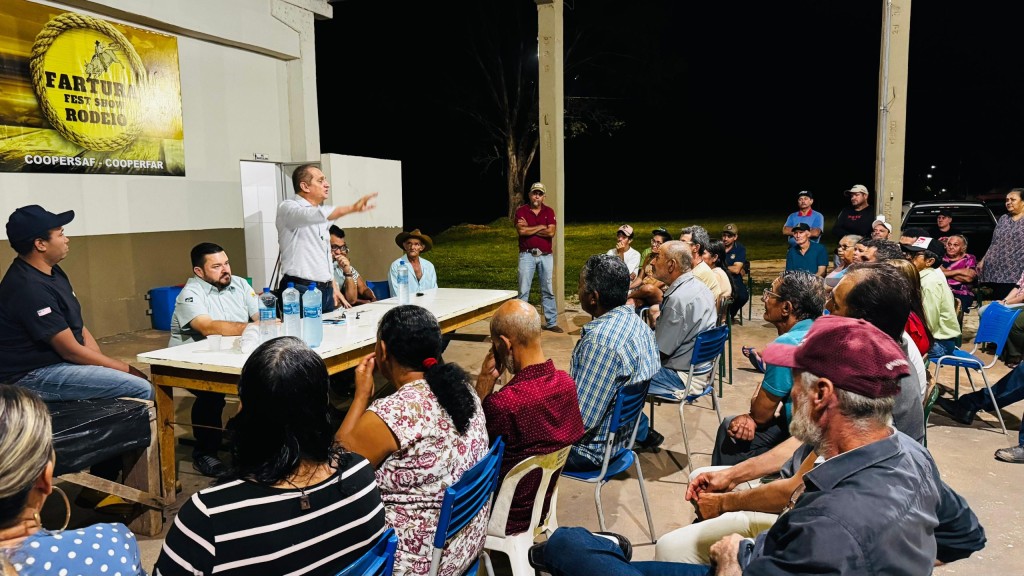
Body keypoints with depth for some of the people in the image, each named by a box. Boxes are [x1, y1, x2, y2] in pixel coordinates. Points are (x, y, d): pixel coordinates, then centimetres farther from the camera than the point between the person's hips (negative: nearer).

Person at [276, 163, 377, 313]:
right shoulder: (287, 207, -7)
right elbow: (311, 215, -30)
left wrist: (333, 288, 19)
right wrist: (351, 208, -40)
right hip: (300, 290, -7)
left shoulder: (319, 215, 18)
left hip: (325, 290, 8)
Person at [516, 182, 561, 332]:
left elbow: (551, 232, -8)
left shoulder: (549, 211, 6)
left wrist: (529, 228, -8)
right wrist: (541, 227, -7)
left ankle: (551, 322, 15)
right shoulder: (521, 211, 1)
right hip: (527, 255, -2)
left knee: (548, 290, 7)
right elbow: (521, 230, -14)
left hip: (545, 255, 2)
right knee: (523, 291, 1)